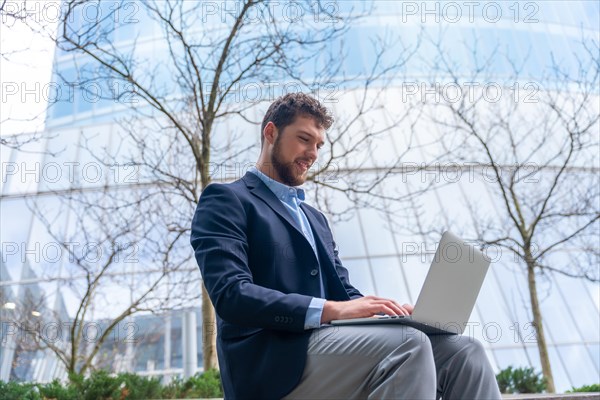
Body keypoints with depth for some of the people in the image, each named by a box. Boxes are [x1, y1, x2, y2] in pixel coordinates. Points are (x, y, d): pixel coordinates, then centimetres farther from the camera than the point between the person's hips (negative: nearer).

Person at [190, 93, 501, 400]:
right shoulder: (225, 201, 1)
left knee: (461, 350, -11)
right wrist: (331, 310, -23)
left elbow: (344, 292, 19)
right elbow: (231, 294, -14)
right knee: (407, 344, -29)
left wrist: (386, 309, -4)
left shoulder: (315, 218, 26)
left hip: (329, 346, 7)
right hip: (274, 362, -7)